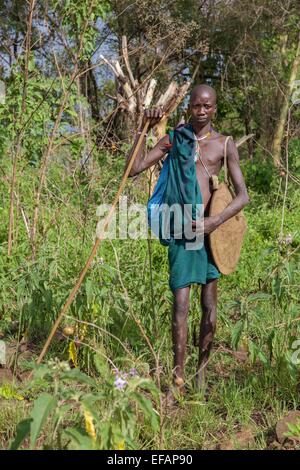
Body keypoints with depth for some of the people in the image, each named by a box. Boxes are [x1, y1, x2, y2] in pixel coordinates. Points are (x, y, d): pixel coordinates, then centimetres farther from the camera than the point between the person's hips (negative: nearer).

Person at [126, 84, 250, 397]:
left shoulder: (225, 144, 5)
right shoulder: (174, 139, 8)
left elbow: (243, 195, 1)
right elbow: (134, 169, 2)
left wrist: (215, 221, -14)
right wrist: (144, 130, -4)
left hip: (211, 229, 1)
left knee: (209, 304, 7)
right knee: (181, 303, -6)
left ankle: (202, 372, 22)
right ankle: (178, 376, 4)